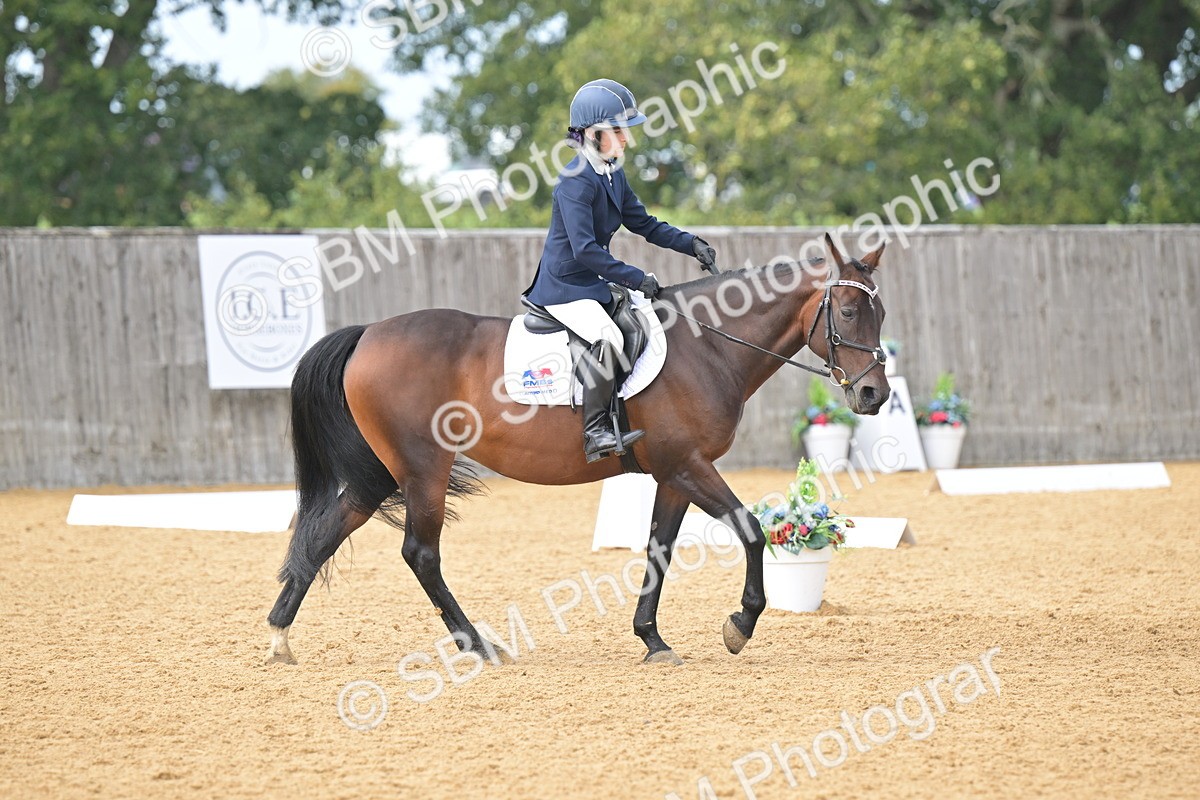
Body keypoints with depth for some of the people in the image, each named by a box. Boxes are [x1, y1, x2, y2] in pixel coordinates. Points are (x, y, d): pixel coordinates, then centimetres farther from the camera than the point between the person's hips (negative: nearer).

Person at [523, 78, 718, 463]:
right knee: (607, 338, -31)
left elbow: (643, 224, 18)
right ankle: (595, 432, -30)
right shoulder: (577, 181, -20)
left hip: (594, 284, 10)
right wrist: (636, 278, -25)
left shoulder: (614, 174, 9)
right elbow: (585, 250, -26)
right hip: (564, 288, -10)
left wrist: (691, 244, 4)